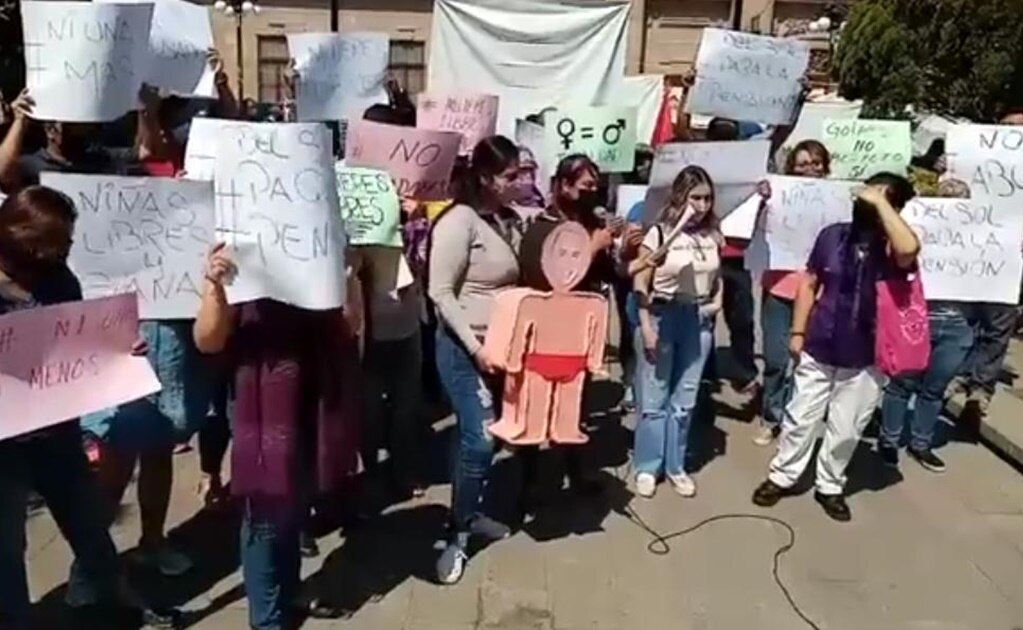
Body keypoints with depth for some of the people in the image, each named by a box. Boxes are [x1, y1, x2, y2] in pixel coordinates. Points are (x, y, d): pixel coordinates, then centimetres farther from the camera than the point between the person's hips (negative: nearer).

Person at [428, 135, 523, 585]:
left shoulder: (511, 220, 7)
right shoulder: (459, 221, -15)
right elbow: (441, 293, -17)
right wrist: (475, 347, -20)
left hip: (501, 345, 7)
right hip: (465, 349, -7)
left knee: (481, 438, 15)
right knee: (479, 441, -9)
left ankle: (470, 514, 33)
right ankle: (457, 537, 7)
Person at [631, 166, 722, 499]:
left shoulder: (713, 234, 2)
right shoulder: (659, 232, -10)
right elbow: (640, 283, -9)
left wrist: (718, 300, 1)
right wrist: (646, 326, -13)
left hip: (699, 321, 4)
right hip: (662, 317, -4)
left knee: (685, 400, 12)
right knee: (654, 399, 5)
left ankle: (675, 467, 25)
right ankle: (647, 468, 18)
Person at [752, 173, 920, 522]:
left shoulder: (893, 248, -10)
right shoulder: (833, 235, -4)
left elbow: (910, 248, -35)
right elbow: (809, 283, 3)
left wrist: (879, 203, -27)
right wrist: (797, 331, 0)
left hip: (864, 360, -1)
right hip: (818, 350, 1)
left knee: (846, 430, 13)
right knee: (800, 418, 11)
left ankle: (829, 487, 32)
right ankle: (781, 477, 28)